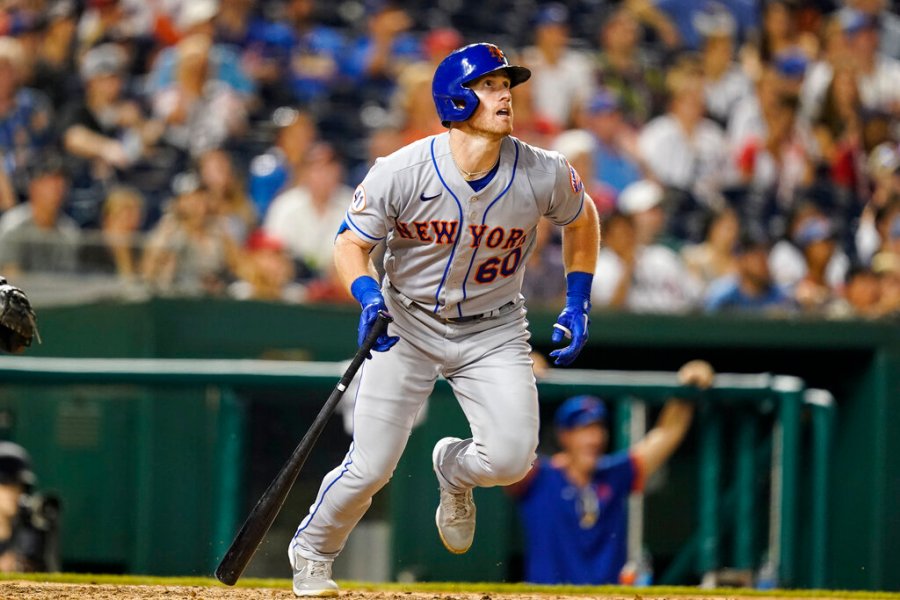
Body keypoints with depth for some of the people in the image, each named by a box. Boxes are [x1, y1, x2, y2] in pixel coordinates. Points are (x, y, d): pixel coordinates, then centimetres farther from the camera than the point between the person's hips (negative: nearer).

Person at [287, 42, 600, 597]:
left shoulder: (544, 175, -16)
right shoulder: (401, 173, -21)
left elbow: (582, 220, 6)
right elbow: (352, 243, -8)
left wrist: (578, 305, 3)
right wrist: (369, 296, -28)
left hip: (494, 331, 1)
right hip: (410, 325, -1)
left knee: (511, 459, -17)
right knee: (370, 467, -6)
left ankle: (455, 470, 20)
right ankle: (312, 553, 23)